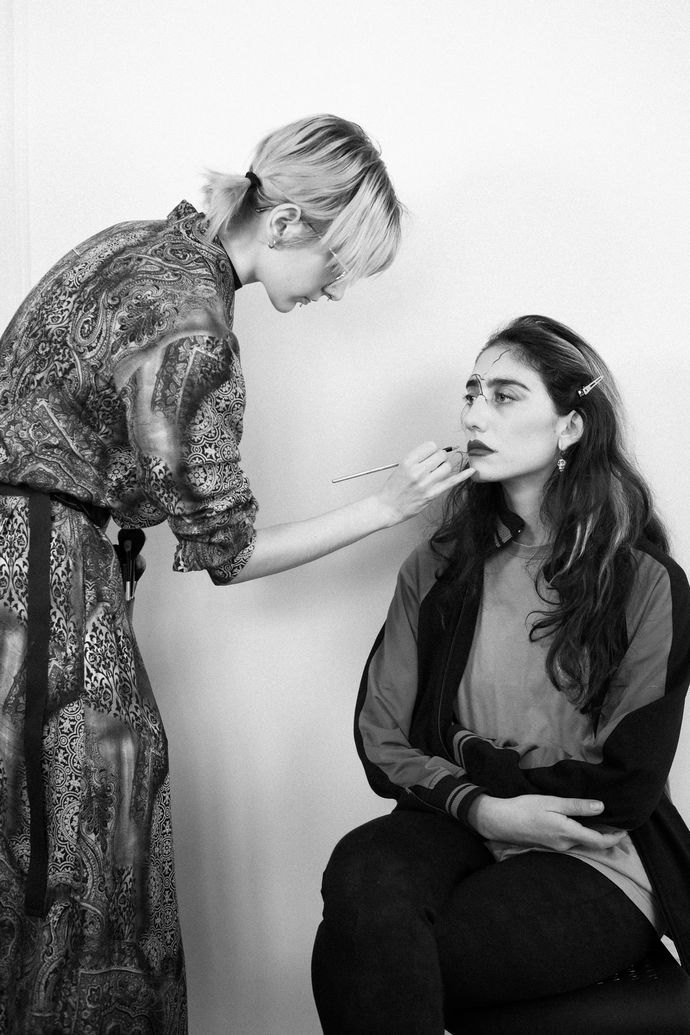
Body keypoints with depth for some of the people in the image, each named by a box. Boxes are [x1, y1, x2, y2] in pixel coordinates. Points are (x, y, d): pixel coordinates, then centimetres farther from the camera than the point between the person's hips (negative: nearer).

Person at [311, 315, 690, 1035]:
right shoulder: (438, 569, 8)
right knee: (360, 877, -32)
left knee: (358, 958, -28)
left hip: (593, 861, -3)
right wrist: (481, 807, -14)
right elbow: (382, 741, 4)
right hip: (454, 831, 4)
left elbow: (629, 787, -5)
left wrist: (470, 758, -3)